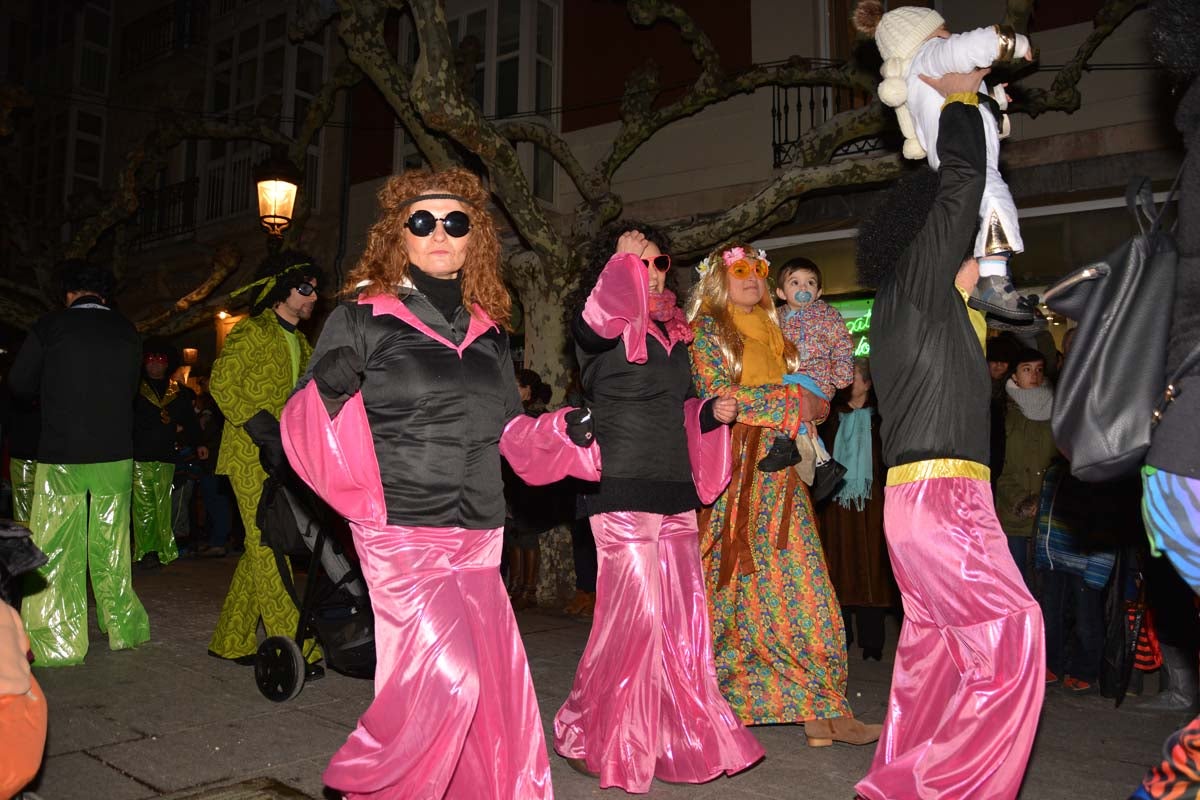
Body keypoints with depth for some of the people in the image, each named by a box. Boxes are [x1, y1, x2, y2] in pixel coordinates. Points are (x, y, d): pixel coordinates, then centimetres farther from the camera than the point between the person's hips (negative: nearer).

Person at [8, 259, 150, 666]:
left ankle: (56, 643, 5)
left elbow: (19, 384, 4)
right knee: (111, 548, 13)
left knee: (55, 551, 4)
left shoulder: (50, 326, -6)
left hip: (61, 454, -3)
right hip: (116, 454, 3)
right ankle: (124, 628, 20)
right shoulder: (127, 331, 3)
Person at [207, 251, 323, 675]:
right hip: (251, 457, -8)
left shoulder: (300, 343, 19)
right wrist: (264, 432, -21)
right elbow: (221, 383, -16)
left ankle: (232, 640, 22)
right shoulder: (252, 332, -7)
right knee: (269, 547, -8)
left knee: (262, 548, 11)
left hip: (282, 460, 8)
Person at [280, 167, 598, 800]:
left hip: (477, 536, 6)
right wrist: (330, 392, -26)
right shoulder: (362, 317, -2)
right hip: (401, 531, -5)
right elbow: (305, 427, -5)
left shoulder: (487, 330, 13)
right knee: (447, 674, -8)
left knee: (494, 686, 7)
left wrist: (566, 433, 4)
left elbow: (511, 431, 21)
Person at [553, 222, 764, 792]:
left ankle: (682, 740, 22)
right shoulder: (600, 327, -2)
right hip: (623, 490, -7)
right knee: (634, 613, -6)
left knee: (683, 616, 8)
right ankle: (591, 740, 13)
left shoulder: (673, 333, 19)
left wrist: (712, 412, 10)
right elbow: (603, 310, -29)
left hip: (675, 490, 7)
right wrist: (624, 253, -16)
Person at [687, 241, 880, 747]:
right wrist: (791, 401, -10)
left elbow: (803, 392, 26)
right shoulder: (707, 330, 3)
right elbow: (716, 394, -11)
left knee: (800, 581, -1)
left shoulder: (771, 330, 22)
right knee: (732, 582, 0)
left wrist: (813, 405, 4)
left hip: (779, 469, 6)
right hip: (731, 470, -5)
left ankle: (821, 708, 1)